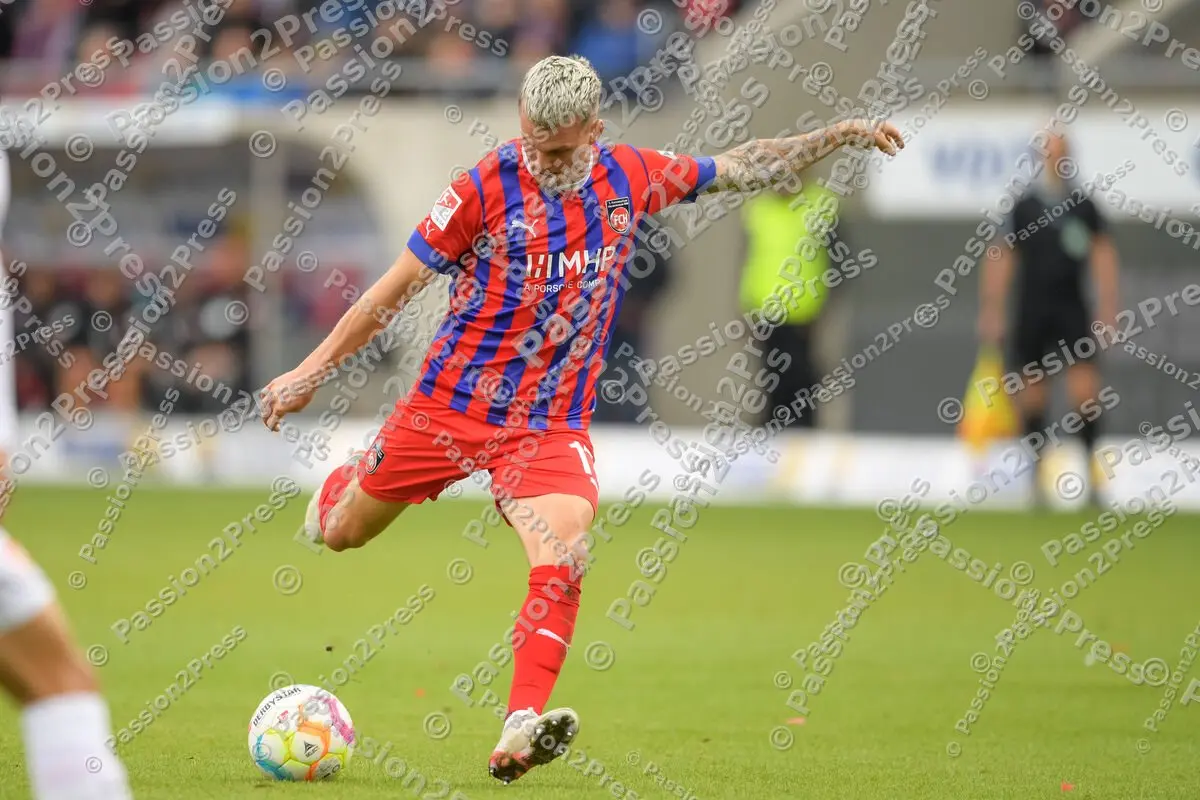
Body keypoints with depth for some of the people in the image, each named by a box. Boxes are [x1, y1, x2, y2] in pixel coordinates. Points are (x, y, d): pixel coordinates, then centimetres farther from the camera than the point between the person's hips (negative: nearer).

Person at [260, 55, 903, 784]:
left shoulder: (630, 178, -2)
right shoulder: (487, 188, -12)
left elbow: (743, 170, 12)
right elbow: (396, 288, -7)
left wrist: (840, 137, 5)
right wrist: (313, 370, -6)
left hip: (551, 424, 1)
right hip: (449, 403, -1)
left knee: (563, 558, -24)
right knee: (340, 534, 14)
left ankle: (520, 733, -29)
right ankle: (342, 485, 52)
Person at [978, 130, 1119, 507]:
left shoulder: (1083, 204, 3)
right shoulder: (1022, 206, 0)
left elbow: (1103, 255, 7)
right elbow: (1001, 259, 1)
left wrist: (1108, 309, 1)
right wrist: (992, 310, -2)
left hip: (1072, 309, 0)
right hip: (1031, 309, 0)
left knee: (1085, 389, -11)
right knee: (1031, 395, 3)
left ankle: (1092, 467, -5)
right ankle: (1038, 472, 13)